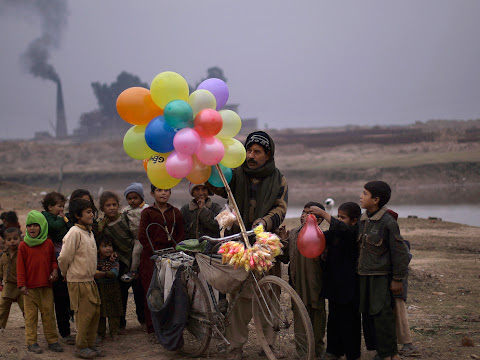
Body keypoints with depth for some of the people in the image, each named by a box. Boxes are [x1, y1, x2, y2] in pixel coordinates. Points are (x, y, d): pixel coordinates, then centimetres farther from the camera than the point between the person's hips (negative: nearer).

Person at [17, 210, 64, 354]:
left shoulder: (48, 244, 6)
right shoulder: (23, 245, -2)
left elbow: (53, 260, 17)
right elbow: (20, 266, -2)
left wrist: (54, 271, -4)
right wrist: (22, 284, -7)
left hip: (46, 285, 2)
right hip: (30, 287, -2)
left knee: (48, 313, 6)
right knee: (31, 315, 2)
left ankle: (52, 340, 13)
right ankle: (31, 342, 8)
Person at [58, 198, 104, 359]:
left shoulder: (89, 232, 11)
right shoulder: (74, 233, -17)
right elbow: (64, 258, -16)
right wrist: (67, 274, -1)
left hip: (90, 280, 8)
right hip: (78, 281, -8)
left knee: (95, 312, 10)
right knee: (85, 314, -3)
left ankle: (90, 344, 22)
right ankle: (81, 347, 10)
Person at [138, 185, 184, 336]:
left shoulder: (175, 212, 14)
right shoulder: (147, 212, 5)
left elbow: (181, 234, 11)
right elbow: (142, 236, -1)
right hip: (152, 258, -2)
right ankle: (153, 330, 0)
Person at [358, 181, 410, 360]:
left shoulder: (388, 222, -13)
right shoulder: (363, 220, 9)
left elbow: (399, 252, -10)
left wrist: (397, 279, -10)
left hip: (381, 276, -7)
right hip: (364, 276, 7)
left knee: (382, 315, -7)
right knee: (368, 314, 8)